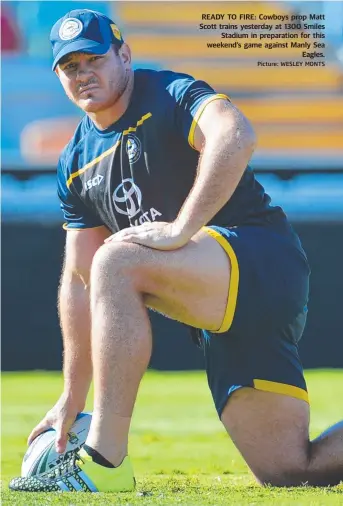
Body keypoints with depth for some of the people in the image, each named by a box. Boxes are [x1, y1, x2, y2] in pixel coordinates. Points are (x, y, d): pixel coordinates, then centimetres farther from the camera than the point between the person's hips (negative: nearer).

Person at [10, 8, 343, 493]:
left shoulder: (169, 96, -5)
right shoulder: (76, 163, 17)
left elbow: (236, 136, -28)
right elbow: (80, 282, 18)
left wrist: (181, 229, -30)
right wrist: (71, 399, 15)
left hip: (262, 259, -8)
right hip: (222, 321, 8)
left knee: (117, 258, -29)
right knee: (288, 471, -2)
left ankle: (104, 463, -29)